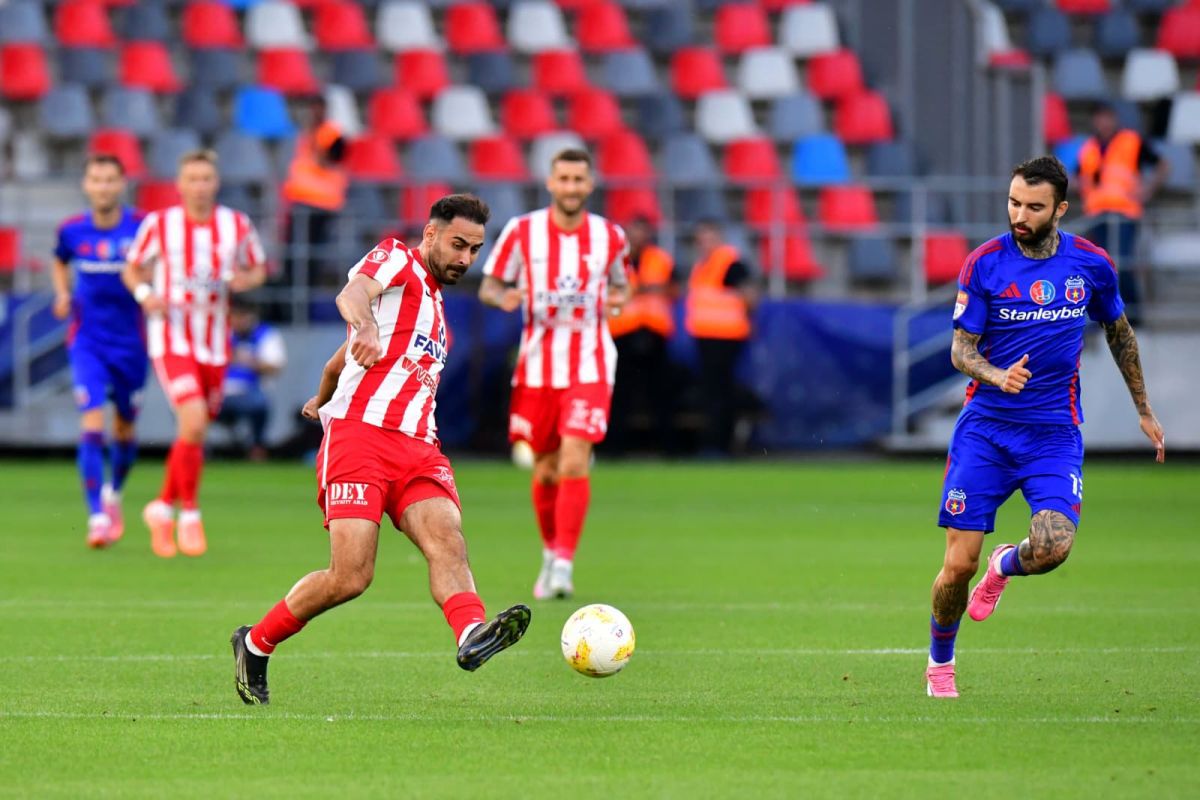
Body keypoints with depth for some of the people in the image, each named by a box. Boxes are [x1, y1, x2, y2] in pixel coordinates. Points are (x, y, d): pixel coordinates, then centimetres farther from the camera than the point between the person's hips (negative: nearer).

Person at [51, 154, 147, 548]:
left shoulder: (142, 227, -9)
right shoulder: (72, 231, -2)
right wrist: (63, 294, 4)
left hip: (130, 342, 0)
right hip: (87, 341, 0)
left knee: (125, 431, 13)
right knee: (92, 423, -16)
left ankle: (113, 492, 42)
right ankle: (97, 516, -15)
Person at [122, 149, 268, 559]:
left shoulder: (238, 226, 0)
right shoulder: (159, 224, -5)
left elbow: (258, 268, 13)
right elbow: (133, 268, 8)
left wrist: (244, 280, -10)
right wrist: (144, 293, -13)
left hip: (215, 341, 4)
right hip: (171, 337, -4)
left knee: (194, 433, 11)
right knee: (194, 423, -21)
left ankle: (163, 506, 33)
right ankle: (189, 514, -5)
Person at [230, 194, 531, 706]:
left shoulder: (434, 300, 29)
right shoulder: (396, 260, 5)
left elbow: (341, 357, 43)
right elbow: (353, 293, -20)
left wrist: (322, 400, 59)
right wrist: (365, 326, -43)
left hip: (418, 448, 7)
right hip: (360, 434, -7)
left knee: (447, 540, -23)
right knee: (351, 577, -15)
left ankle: (472, 634, -50)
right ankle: (255, 644, 9)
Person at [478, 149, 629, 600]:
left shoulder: (610, 237, 2)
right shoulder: (521, 232, -1)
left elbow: (619, 285, 17)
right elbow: (489, 286, 5)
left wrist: (617, 300, -7)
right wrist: (503, 297, -18)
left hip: (589, 368, -1)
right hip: (536, 368, 1)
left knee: (574, 465, -16)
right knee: (546, 472, 9)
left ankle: (563, 564, -15)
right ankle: (550, 552, 32)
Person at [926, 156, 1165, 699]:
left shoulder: (1091, 265, 1)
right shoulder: (985, 263, -5)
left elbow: (1119, 333, 19)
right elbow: (961, 350, -4)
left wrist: (1144, 410, 24)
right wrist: (998, 376, -26)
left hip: (1054, 430, 1)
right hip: (985, 426, -1)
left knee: (1053, 547, -22)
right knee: (959, 564, -7)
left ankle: (1005, 567, 15)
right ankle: (939, 662, 21)